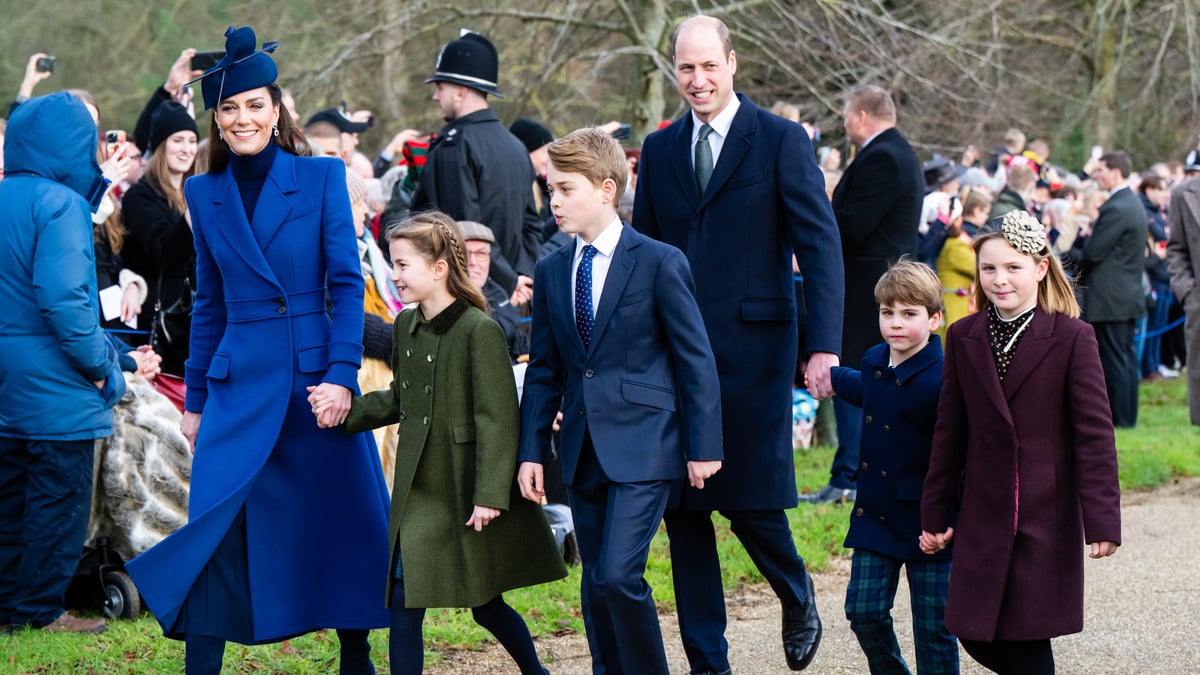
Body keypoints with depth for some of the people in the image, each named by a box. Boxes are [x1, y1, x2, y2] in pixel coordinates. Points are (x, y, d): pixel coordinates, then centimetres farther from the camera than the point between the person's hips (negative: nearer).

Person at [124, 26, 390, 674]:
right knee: (216, 524, -5)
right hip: (239, 383, 2)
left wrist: (342, 374, -13)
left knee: (345, 519, 5)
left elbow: (346, 283, -3)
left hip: (317, 373, -2)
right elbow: (209, 303, 14)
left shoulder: (322, 176, 0)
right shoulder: (204, 194, 9)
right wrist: (195, 399, 13)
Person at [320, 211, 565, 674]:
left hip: (468, 492, -6)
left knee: (486, 604, 7)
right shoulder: (405, 327, 7)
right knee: (405, 604, 0)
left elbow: (497, 418, -17)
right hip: (419, 490, 6)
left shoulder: (479, 330, -16)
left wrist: (490, 494, -20)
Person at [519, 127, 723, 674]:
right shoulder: (551, 271, 10)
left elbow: (696, 359, -4)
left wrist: (703, 446, -7)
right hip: (584, 449, 6)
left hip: (642, 445, -6)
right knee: (596, 587, 8)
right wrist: (532, 451, 7)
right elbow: (544, 372, 14)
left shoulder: (659, 263, -5)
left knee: (618, 575, -16)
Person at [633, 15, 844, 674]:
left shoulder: (781, 141, -2)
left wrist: (825, 346, -15)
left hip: (752, 351, -4)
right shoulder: (659, 150, 11)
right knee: (682, 509, 4)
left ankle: (798, 600, 28)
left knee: (751, 502, -3)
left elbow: (820, 245, -6)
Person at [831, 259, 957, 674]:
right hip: (876, 515, 7)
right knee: (864, 612, 3)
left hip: (927, 523, -7)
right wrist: (832, 378, 46)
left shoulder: (940, 380, -20)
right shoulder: (875, 362, 5)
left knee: (934, 626, 2)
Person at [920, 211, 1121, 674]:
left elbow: (1094, 434, -8)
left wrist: (1102, 519, -13)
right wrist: (935, 515, 10)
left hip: (1047, 519, -4)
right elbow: (949, 433, 10)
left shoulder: (1072, 339, -7)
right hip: (983, 516, 4)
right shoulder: (964, 339, 5)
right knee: (976, 634, 3)